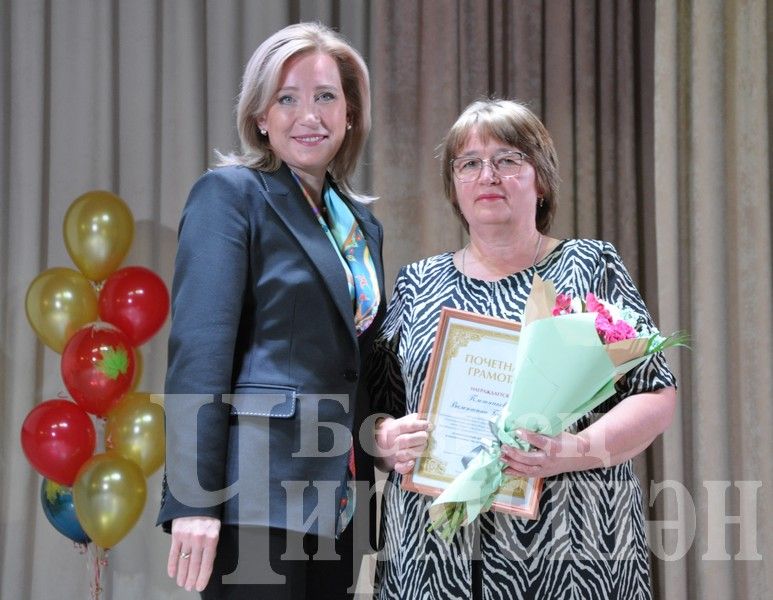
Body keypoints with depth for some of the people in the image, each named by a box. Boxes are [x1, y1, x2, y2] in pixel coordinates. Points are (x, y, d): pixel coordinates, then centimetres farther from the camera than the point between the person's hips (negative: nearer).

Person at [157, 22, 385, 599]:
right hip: (255, 499, -7)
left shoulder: (362, 222, 16)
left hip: (336, 503, 7)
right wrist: (193, 501, -19)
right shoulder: (230, 193, -5)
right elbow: (198, 349, -13)